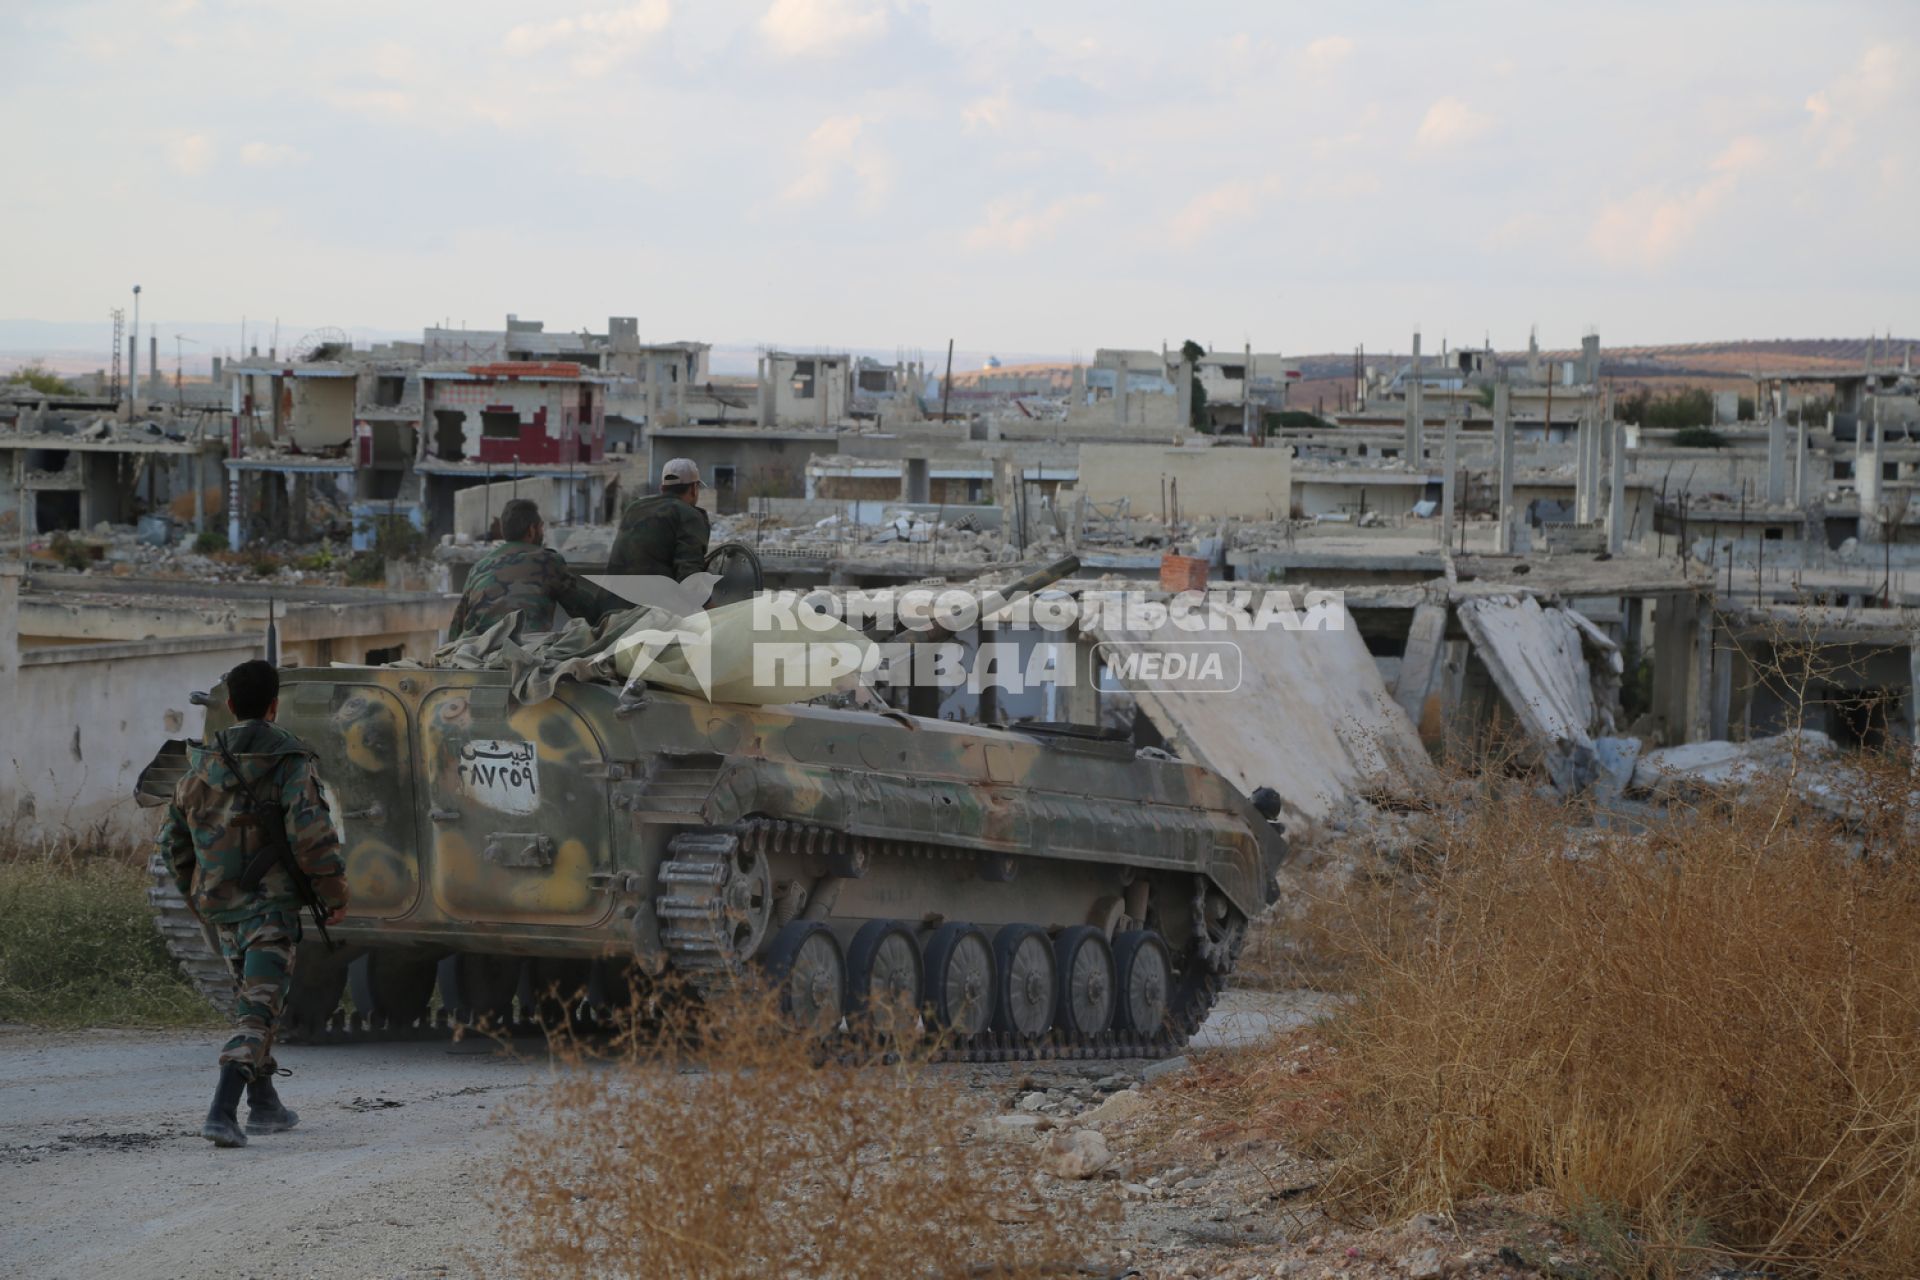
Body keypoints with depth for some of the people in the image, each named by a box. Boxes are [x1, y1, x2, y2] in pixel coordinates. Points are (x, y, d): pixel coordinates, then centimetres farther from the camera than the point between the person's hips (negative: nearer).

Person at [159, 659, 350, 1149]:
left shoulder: (203, 763, 7)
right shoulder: (289, 763, -10)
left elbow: (173, 838, 14)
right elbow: (311, 833, -19)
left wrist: (196, 892, 27)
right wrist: (334, 891, -7)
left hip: (219, 903, 6)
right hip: (271, 901, -6)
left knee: (251, 997, 22)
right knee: (257, 1009, -8)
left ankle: (264, 1104, 28)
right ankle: (221, 1112, -22)